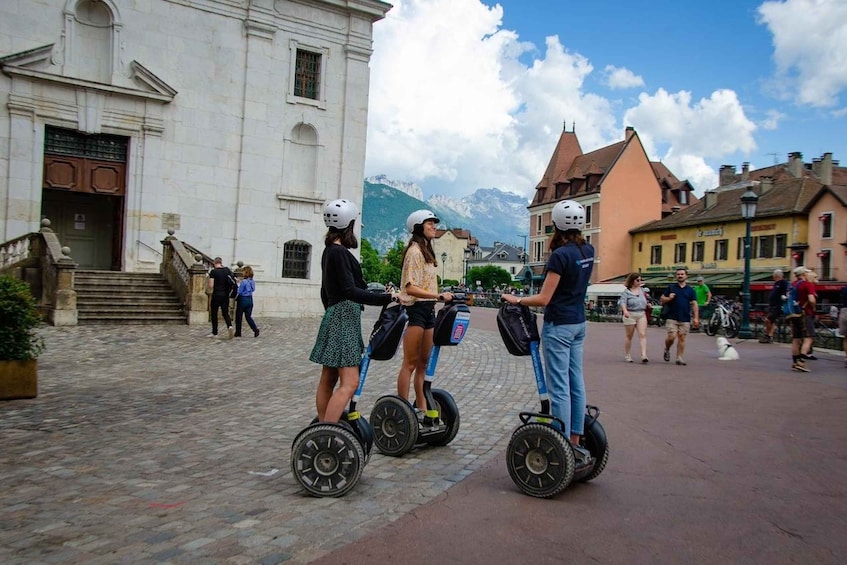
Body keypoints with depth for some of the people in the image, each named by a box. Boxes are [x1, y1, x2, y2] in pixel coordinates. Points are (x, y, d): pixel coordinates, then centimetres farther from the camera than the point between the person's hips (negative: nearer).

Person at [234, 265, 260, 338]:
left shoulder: (243, 282, -15)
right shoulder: (253, 282, 4)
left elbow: (239, 292, -14)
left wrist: (235, 299, 1)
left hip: (242, 300, -6)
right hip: (250, 300, 6)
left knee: (238, 317, 8)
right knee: (248, 316, 9)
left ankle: (238, 333, 14)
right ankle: (255, 328, -10)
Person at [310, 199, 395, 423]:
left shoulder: (330, 251, 13)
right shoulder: (339, 252, -15)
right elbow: (350, 291, -24)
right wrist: (388, 298, -29)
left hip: (337, 318, 10)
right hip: (344, 318, -10)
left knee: (328, 380, 12)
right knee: (349, 383, -13)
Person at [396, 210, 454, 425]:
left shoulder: (427, 251, 18)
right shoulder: (414, 251, -10)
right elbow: (411, 287, -19)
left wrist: (439, 298, 12)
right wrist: (438, 296, -25)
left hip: (428, 310, 9)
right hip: (415, 309, -9)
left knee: (423, 362, 11)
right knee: (410, 363, -5)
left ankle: (421, 408, 18)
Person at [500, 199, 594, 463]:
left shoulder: (560, 255, -19)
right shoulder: (588, 251, 4)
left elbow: (543, 299, -19)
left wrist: (516, 300, -5)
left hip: (559, 326, -8)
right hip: (579, 323, 8)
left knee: (560, 387, -3)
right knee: (576, 383, 12)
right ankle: (575, 442, 21)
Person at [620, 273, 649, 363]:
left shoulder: (641, 290, 13)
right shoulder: (626, 292, -5)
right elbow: (623, 302, -19)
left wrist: (647, 304, 9)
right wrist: (625, 311, -36)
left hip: (641, 315, 4)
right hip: (630, 315, -4)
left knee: (642, 335, -9)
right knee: (629, 336, 6)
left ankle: (644, 355, -14)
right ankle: (627, 355, 18)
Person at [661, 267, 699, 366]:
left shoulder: (690, 290, 9)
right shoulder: (670, 287, 7)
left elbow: (694, 304, 6)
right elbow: (662, 300, 9)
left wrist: (696, 318, -4)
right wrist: (669, 298, -12)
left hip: (685, 319, 1)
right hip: (672, 318, -1)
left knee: (682, 338, 2)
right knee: (671, 337, -11)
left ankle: (679, 358, 9)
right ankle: (667, 350, 18)